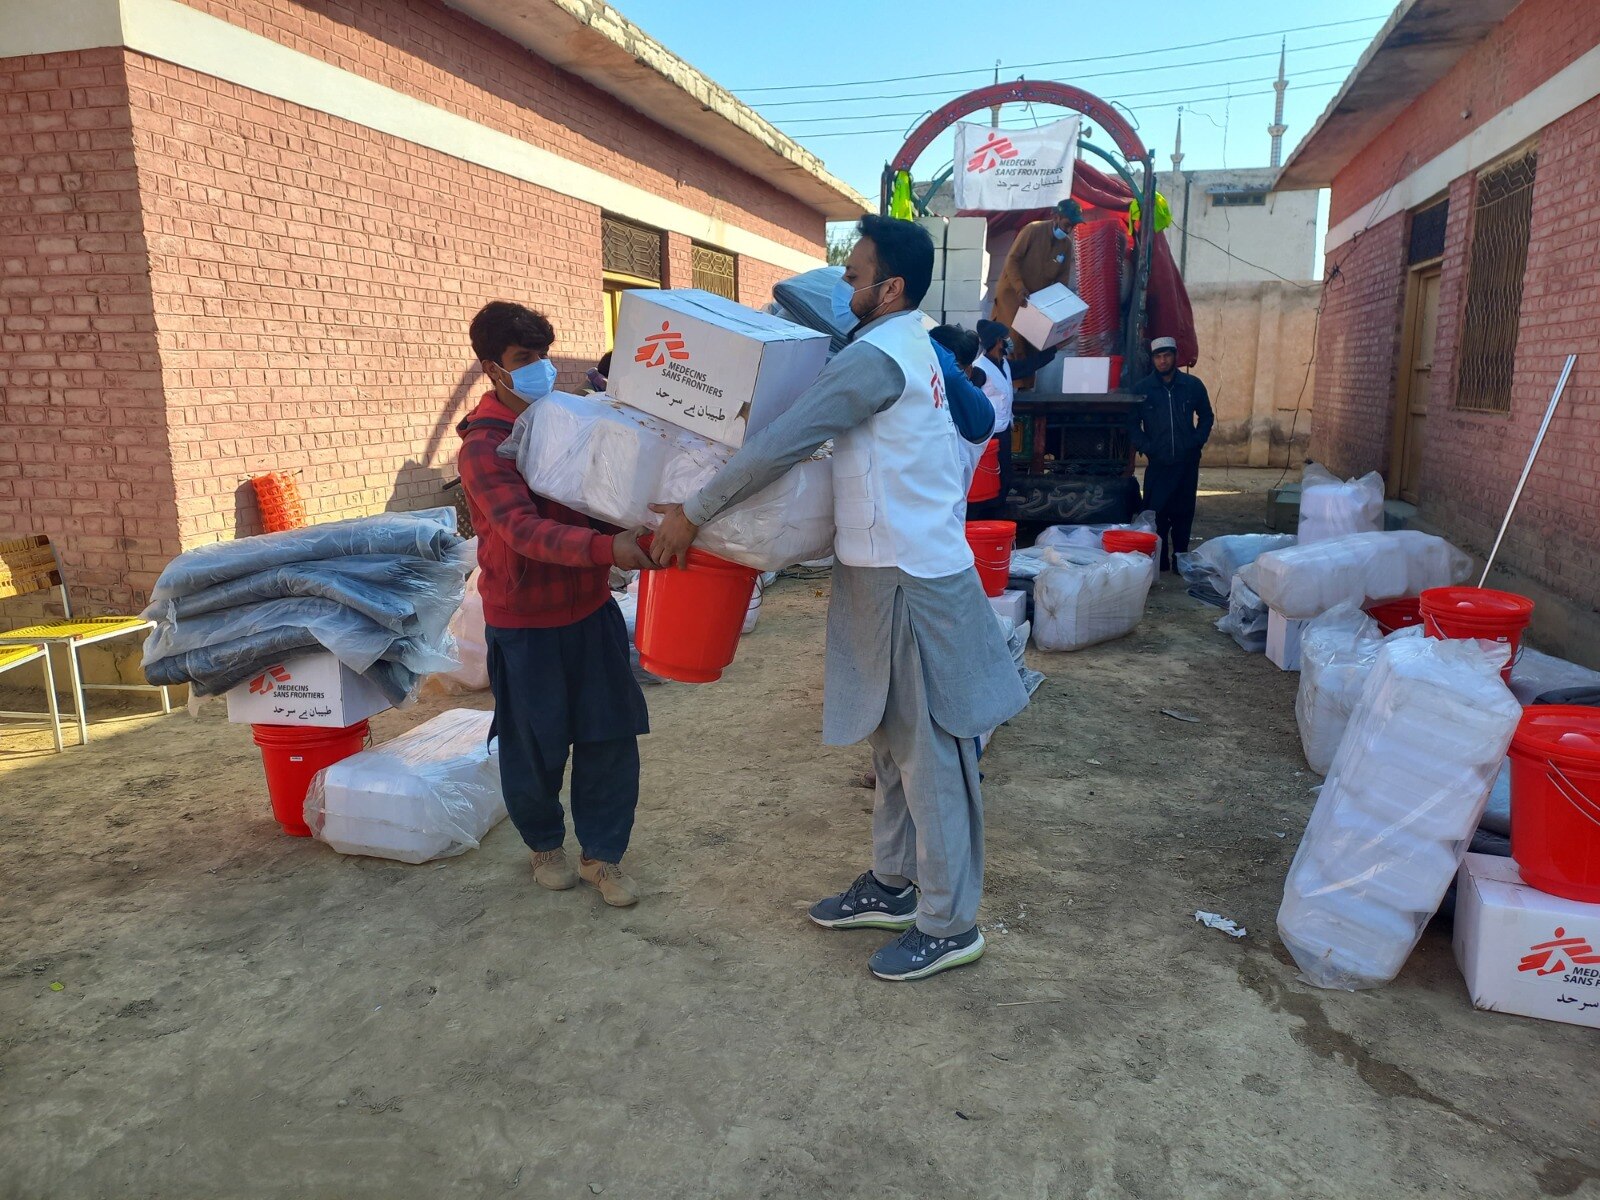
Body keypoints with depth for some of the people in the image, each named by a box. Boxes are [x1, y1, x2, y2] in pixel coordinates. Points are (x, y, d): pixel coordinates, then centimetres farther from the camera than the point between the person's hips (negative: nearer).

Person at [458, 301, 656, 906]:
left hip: (591, 609, 5)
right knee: (534, 747, 9)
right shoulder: (482, 447, -15)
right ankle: (544, 844, 34)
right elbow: (525, 531, -29)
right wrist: (606, 548, -43)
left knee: (610, 734, 6)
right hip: (525, 622, -5)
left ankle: (601, 854, 23)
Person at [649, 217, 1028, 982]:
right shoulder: (907, 346, 15)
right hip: (893, 569, 10)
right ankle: (893, 886, 31)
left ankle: (950, 924, 12)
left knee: (928, 752, -1)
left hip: (911, 581, -10)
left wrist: (693, 512, -14)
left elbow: (781, 444, -21)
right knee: (893, 740, 17)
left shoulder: (875, 357, -17)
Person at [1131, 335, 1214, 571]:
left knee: (1184, 514, 6)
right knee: (1156, 514, -4)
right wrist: (1145, 448, -5)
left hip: (1187, 462, 1)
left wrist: (1197, 442, 1)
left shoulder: (1193, 385, 5)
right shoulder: (1142, 388, 2)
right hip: (1157, 463, -1)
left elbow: (1206, 417, 15)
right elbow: (1133, 423, 7)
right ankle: (1158, 561, 6)